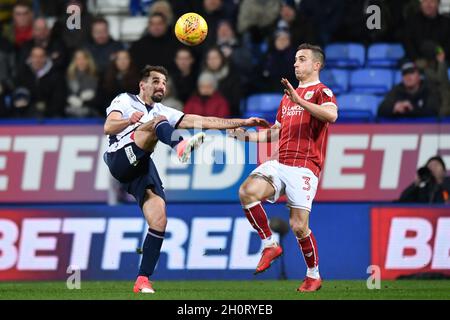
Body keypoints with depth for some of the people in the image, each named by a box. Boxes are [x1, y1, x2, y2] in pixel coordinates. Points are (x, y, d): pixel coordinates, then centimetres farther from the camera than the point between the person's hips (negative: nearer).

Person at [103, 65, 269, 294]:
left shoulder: (163, 112, 28)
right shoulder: (125, 101, 14)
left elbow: (204, 122, 22)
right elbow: (108, 127, -4)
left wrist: (243, 122, 16)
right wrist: (130, 121, -25)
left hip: (141, 168, 5)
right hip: (120, 159, -5)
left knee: (159, 221, -11)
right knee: (158, 123, -25)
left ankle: (143, 280, -6)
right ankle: (181, 147, -60)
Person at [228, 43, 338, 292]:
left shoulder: (321, 92, 1)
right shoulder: (288, 95, 25)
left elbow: (331, 115, -23)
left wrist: (299, 101, -29)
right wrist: (247, 136, 23)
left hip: (304, 166, -6)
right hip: (279, 162, 6)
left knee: (298, 225, -9)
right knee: (247, 191, -22)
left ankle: (314, 275, 13)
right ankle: (270, 245, -7)